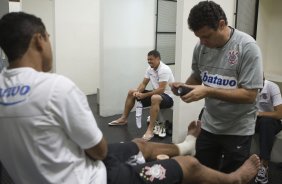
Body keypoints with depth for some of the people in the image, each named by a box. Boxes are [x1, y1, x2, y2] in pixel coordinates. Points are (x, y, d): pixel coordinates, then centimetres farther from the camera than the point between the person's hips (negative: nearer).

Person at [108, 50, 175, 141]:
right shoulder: (150, 69, 3)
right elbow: (143, 84, 5)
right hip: (155, 93, 9)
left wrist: (144, 95, -26)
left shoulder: (164, 70, -24)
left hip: (168, 96, -9)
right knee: (131, 92, 8)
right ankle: (123, 119, 17)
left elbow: (161, 90, -30)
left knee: (155, 98, -44)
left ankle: (150, 130, -42)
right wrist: (138, 92, -17)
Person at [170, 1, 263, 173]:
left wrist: (208, 91, -28)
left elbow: (249, 95, -22)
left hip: (238, 131, -4)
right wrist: (184, 85, -10)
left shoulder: (247, 47, -20)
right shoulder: (200, 47, -5)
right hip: (209, 126, 5)